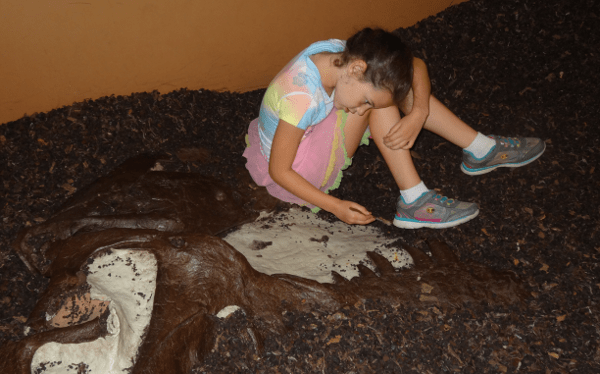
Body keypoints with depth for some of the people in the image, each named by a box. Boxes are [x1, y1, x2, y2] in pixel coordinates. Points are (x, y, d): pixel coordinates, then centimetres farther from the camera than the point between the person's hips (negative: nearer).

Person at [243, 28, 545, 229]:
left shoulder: (338, 53, -16)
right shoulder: (302, 100, -36)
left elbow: (415, 65, -5)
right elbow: (279, 170, -27)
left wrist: (418, 113, -22)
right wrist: (336, 207, -26)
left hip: (313, 137, 8)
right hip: (292, 172, -8)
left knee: (390, 84, -5)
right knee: (376, 93, -26)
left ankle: (481, 150, 5)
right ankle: (413, 201, -19)